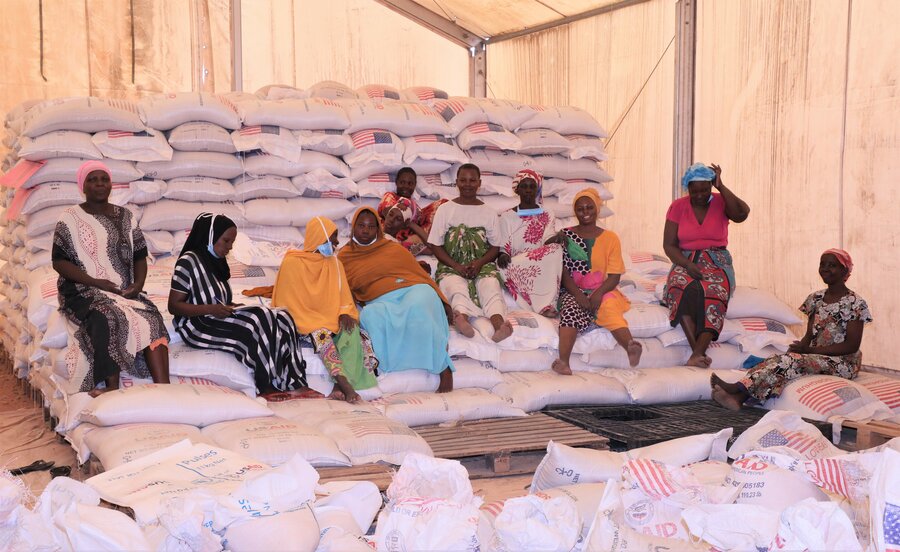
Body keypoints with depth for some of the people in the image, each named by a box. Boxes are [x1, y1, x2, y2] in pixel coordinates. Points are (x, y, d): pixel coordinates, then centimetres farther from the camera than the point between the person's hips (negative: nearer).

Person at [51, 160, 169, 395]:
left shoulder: (125, 216, 14)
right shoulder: (71, 217, 2)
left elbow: (139, 256, 16)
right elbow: (59, 262, -4)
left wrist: (138, 284, -5)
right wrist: (95, 282, -16)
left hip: (126, 291, 4)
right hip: (83, 291, -3)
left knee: (151, 317, -26)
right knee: (109, 318, -36)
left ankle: (163, 387, -35)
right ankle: (113, 389, -33)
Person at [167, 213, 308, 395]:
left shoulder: (216, 262, 15)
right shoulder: (188, 261, -10)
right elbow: (173, 306, -11)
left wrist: (234, 306, -2)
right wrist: (211, 309, -22)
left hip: (219, 319, 8)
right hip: (198, 326, -8)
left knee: (281, 319, -14)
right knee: (258, 322, -29)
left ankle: (295, 384, -20)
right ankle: (267, 388, -22)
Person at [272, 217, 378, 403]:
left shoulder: (334, 264, 16)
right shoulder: (292, 263, -1)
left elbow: (343, 295, 12)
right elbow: (285, 302, -2)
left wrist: (345, 313, -10)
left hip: (331, 318, 5)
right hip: (304, 321, -4)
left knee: (352, 329, -28)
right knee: (321, 334, -37)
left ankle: (341, 386, -41)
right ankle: (346, 385, -51)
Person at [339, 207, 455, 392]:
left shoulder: (394, 249, 19)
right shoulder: (344, 257, 20)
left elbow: (420, 274, 16)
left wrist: (442, 300, 5)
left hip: (413, 291, 0)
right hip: (381, 302, 0)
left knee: (417, 306, -37)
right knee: (370, 315, -36)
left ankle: (444, 368, -31)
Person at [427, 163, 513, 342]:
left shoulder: (489, 212, 15)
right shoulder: (445, 209, 10)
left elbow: (495, 247, 13)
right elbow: (435, 245, 6)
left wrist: (479, 262, -9)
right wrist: (456, 266, -10)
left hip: (482, 265, 1)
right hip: (451, 266, -1)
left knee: (491, 283, -34)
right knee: (456, 285, -36)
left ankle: (499, 325, -62)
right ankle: (462, 317, -69)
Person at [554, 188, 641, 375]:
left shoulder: (610, 238, 10)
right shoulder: (566, 235, 8)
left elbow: (615, 275, 2)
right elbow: (564, 272, 0)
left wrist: (598, 293, -18)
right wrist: (579, 296, -17)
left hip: (602, 290, 0)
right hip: (574, 291, 0)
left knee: (610, 307, -33)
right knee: (571, 308, -34)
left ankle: (631, 347, -60)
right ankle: (563, 361, -52)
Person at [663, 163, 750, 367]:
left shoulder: (721, 203, 6)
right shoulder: (678, 207, 7)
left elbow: (742, 214, -17)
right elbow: (669, 245, 3)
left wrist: (721, 187, -11)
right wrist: (688, 265, -15)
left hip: (717, 262, 0)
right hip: (685, 262, 1)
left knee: (713, 291, -35)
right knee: (685, 288, -36)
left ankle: (696, 355, -47)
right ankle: (699, 351, -44)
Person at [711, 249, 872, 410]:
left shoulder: (855, 303, -8)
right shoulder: (816, 299, 12)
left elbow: (852, 345, -13)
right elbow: (809, 335, 12)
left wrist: (810, 350, -19)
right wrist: (800, 347, -13)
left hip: (844, 364, -5)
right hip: (817, 357, 5)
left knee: (791, 361, -30)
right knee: (780, 360, -24)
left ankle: (740, 388, -42)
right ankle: (738, 397, -47)